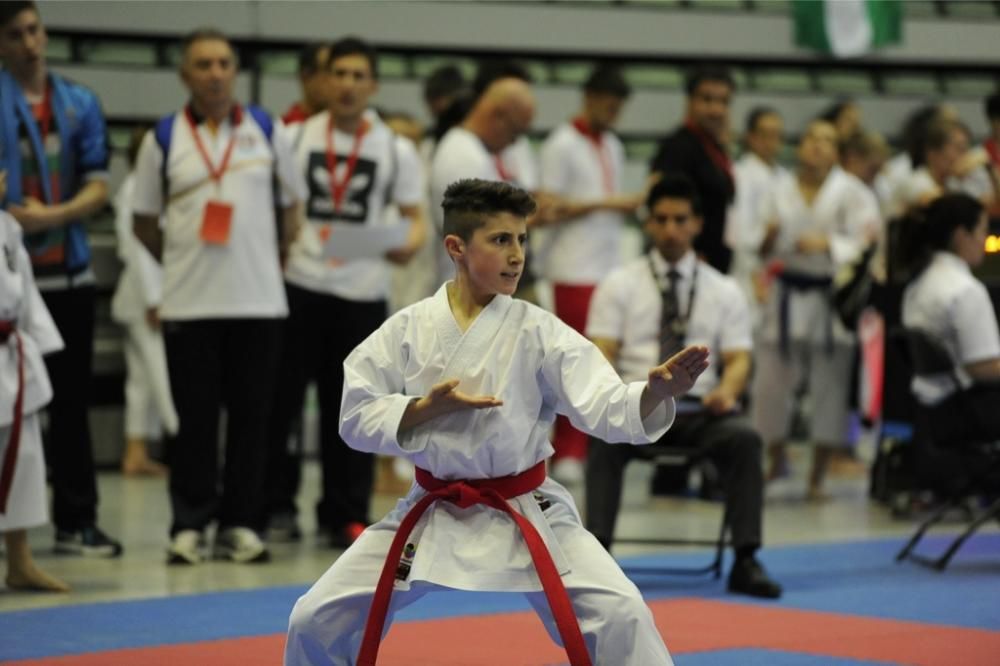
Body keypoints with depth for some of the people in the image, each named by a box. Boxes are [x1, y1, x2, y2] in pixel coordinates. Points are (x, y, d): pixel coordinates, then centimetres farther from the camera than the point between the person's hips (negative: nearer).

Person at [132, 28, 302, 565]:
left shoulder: (266, 131, 5)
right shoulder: (164, 138, 2)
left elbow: (291, 204, 13)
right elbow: (144, 222, 10)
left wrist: (279, 261, 8)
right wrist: (185, 260, 10)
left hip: (259, 299, 1)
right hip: (189, 303, -1)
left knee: (251, 415, 3)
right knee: (195, 418, 0)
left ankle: (240, 523, 12)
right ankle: (189, 526, 7)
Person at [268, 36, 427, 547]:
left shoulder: (396, 150, 5)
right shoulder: (296, 137, 4)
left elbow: (415, 216, 7)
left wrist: (411, 242, -15)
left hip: (363, 290, 0)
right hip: (299, 284, 0)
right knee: (278, 399, 0)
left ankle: (345, 515, 13)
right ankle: (268, 500, 11)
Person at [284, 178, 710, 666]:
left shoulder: (538, 332, -9)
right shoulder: (408, 329, -6)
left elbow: (608, 409, -17)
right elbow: (356, 419, -5)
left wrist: (656, 391, -38)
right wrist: (429, 407, -21)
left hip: (526, 515, -1)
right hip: (431, 514, 2)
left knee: (619, 616, -18)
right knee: (317, 620, 1)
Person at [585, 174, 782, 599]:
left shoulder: (724, 291, 13)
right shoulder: (619, 285, 9)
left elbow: (738, 359, 7)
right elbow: (601, 353, 0)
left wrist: (728, 390, -17)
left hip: (700, 408, 1)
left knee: (744, 438, -31)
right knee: (605, 437, -36)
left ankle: (746, 562, -30)